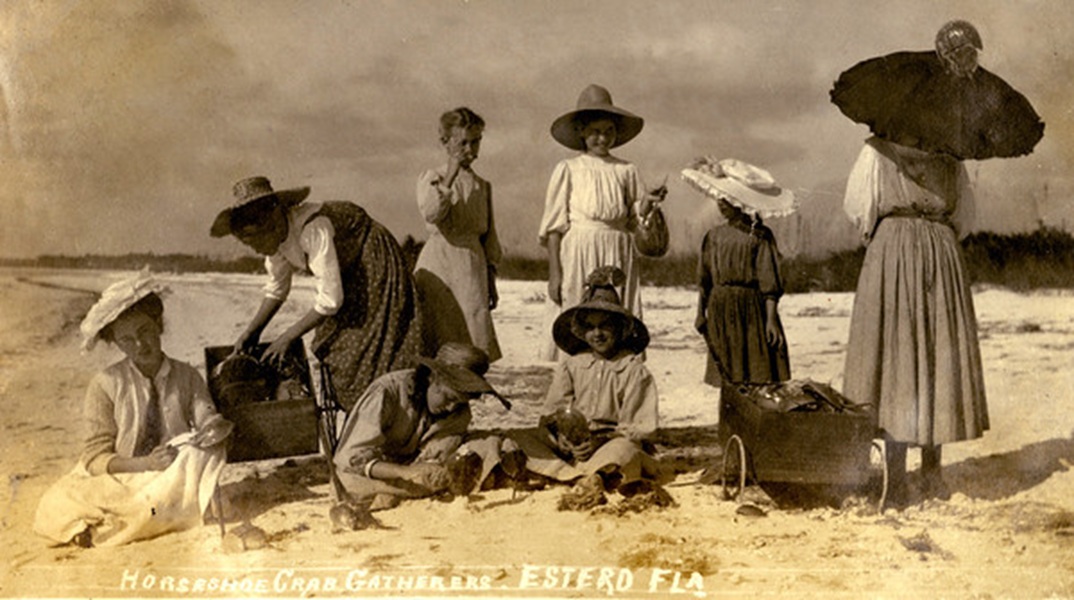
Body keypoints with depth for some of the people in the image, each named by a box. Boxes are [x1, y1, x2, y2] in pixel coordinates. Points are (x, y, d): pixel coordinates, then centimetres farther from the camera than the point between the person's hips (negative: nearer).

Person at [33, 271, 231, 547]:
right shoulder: (106, 385, -3)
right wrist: (145, 463, -23)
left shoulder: (188, 378, 3)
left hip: (171, 482, 3)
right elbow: (95, 457, -6)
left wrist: (217, 426, -29)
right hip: (120, 481, -2)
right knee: (56, 509, -31)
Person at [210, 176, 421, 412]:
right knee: (329, 353, 3)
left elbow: (330, 299, -32)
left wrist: (287, 337, -24)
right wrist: (251, 332, -2)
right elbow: (276, 289, 7)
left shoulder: (313, 230, -34)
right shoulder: (275, 233, -9)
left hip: (373, 266, -9)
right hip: (346, 275, 9)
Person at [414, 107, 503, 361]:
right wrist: (450, 176, -20)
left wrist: (491, 282, 14)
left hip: (471, 265, 3)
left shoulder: (482, 186, 13)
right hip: (439, 264, -3)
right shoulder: (431, 178, 3)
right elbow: (430, 214, -17)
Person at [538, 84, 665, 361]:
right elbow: (555, 225, 0)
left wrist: (647, 203, -9)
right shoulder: (568, 169, 3)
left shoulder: (626, 171, 10)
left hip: (618, 256, 3)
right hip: (579, 255, -2)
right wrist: (554, 271, -6)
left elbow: (634, 221, 11)